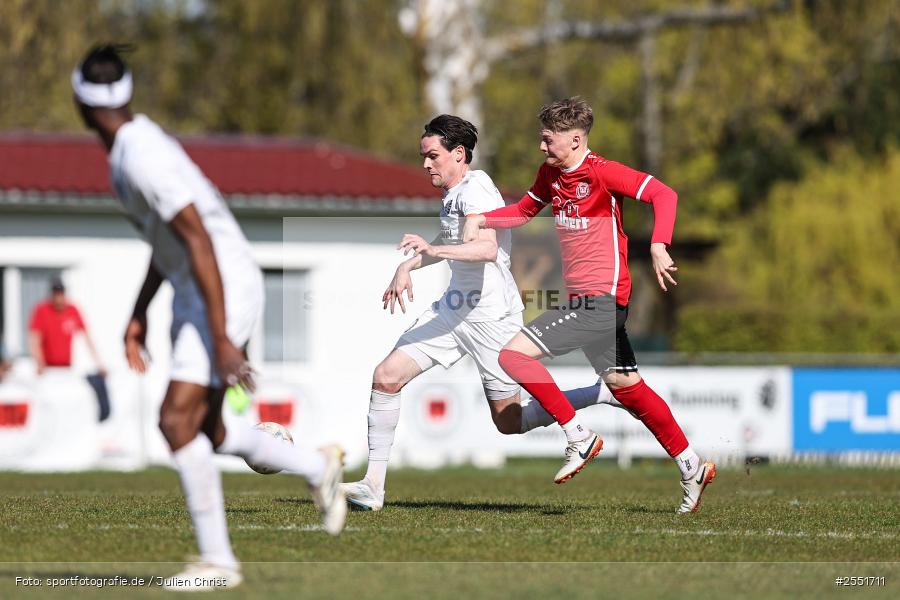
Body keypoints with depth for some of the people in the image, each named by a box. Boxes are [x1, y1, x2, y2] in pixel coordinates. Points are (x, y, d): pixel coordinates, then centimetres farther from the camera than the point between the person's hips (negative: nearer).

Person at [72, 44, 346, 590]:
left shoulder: (143, 158, -23)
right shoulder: (133, 144, 9)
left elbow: (200, 244, -27)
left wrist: (221, 341, -27)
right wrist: (139, 314, 24)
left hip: (226, 292, -10)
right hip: (193, 294, 10)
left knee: (178, 420, -16)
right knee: (205, 432, 13)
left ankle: (217, 560, -10)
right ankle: (319, 468, 32)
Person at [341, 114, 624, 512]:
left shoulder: (475, 189, -17)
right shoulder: (453, 194, 12)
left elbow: (487, 249, -33)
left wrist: (432, 250, -45)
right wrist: (408, 267, 26)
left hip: (491, 316, -9)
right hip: (454, 308, 9)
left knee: (509, 422, -1)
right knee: (386, 376, -6)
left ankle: (609, 393, 13)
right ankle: (373, 486, -4)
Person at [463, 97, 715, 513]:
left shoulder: (601, 172, -14)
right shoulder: (550, 174, 11)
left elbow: (663, 194, -20)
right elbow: (525, 210, 27)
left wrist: (658, 247, -34)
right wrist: (480, 219, 9)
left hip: (601, 299, -9)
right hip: (581, 300, 9)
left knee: (513, 354, -15)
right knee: (627, 388, 14)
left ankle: (579, 438, -7)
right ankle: (691, 467, 23)